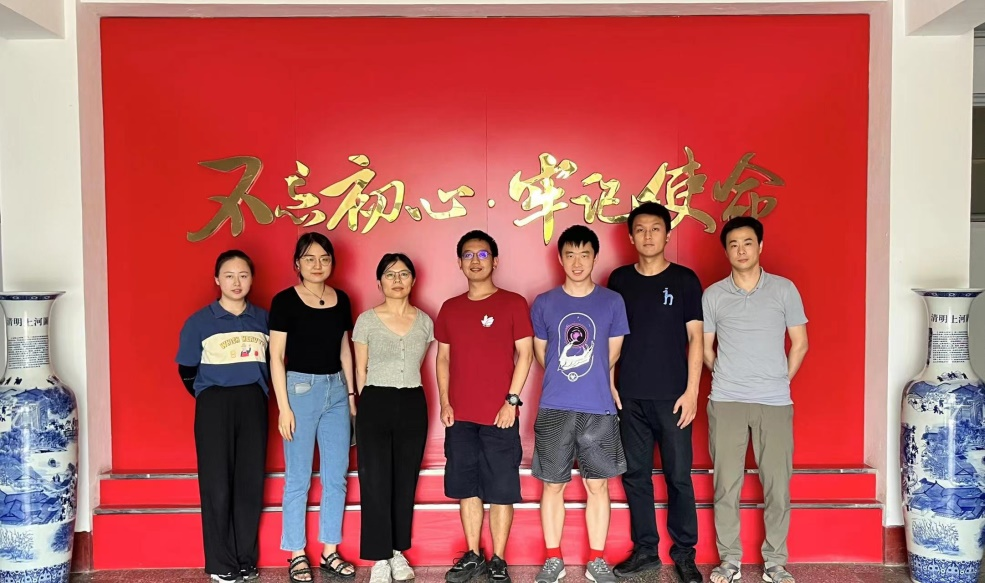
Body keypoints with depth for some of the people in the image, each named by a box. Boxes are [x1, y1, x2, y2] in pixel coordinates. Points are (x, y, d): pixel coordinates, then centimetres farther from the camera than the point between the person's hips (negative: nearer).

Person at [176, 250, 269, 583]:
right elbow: (187, 371, 3)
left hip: (253, 405, 2)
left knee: (251, 483, 6)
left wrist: (252, 393, 6)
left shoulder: (263, 319, 5)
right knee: (217, 485, 1)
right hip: (214, 406, -2)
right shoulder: (199, 322, -2)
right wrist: (211, 399, 6)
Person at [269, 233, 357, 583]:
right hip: (300, 388, -5)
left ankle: (330, 552, 20)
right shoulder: (285, 301, -6)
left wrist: (351, 394, 12)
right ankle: (296, 555, 15)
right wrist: (283, 406, -12)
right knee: (298, 478, 3)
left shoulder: (341, 300, 8)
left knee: (336, 476, 8)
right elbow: (276, 357, -7)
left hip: (336, 389, 5)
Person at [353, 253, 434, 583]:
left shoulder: (424, 321, 5)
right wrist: (368, 406, 5)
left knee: (405, 482, 9)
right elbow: (361, 371, 3)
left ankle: (398, 551, 23)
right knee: (375, 482, -2)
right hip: (376, 405, -2)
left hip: (413, 405, 3)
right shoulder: (366, 320, -2)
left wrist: (405, 388, 12)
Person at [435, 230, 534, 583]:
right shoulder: (450, 308, 10)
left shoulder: (513, 303, -2)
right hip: (460, 416, 4)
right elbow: (443, 358, 12)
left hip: (500, 415, -4)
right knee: (466, 488, 11)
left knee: (501, 490, 3)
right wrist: (445, 403, 3)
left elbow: (525, 354, -5)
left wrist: (512, 401, -11)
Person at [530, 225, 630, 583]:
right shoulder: (543, 304, 3)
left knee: (597, 485, 7)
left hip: (599, 409, 0)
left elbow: (612, 355, 10)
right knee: (552, 485, 7)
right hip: (554, 409, 0)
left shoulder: (612, 302, 2)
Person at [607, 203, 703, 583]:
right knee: (636, 475, 8)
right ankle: (645, 550, 21)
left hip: (672, 396, -2)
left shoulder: (685, 279, 1)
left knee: (679, 476, 2)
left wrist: (691, 390, -7)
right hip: (630, 396, 2)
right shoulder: (619, 279, 7)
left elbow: (695, 337, -1)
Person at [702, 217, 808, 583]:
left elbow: (800, 344, 8)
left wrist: (779, 381, 7)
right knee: (726, 485, 5)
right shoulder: (712, 295, 3)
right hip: (726, 402, 0)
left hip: (775, 402, 0)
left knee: (777, 485, 3)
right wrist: (728, 379, 9)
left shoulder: (784, 289, 2)